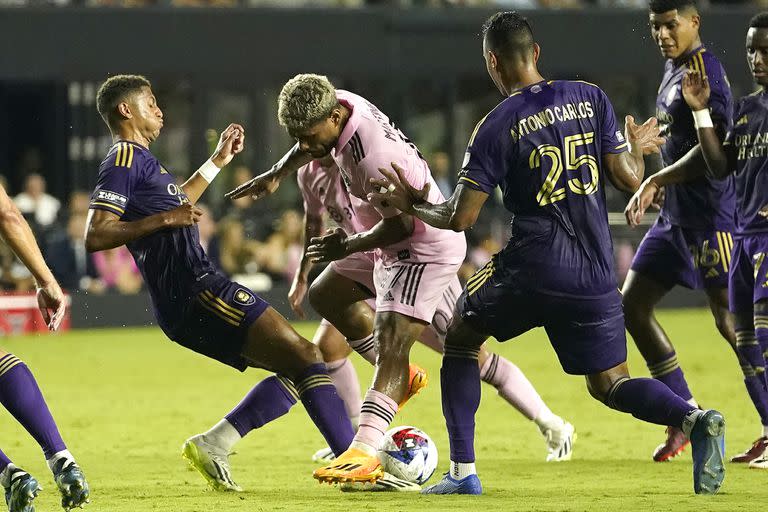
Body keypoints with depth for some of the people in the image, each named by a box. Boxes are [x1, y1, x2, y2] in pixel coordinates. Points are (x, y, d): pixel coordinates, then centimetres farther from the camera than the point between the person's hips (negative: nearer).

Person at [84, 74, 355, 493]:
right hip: (196, 291, -10)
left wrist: (218, 161, 43)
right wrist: (165, 219, -20)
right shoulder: (124, 159, -7)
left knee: (293, 371, 11)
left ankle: (211, 445, 2)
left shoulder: (137, 160, 22)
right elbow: (95, 237, -18)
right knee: (304, 357, -12)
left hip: (183, 308, 10)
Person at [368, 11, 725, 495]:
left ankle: (463, 472, 12)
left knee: (461, 336, 21)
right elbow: (629, 179, 2)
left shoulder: (497, 127, -5)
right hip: (596, 275, 4)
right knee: (610, 384, 13)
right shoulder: (591, 97, 4)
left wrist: (412, 203, 15)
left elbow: (460, 217, -5)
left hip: (532, 270, -3)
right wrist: (637, 148, 24)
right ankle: (694, 418, -19)